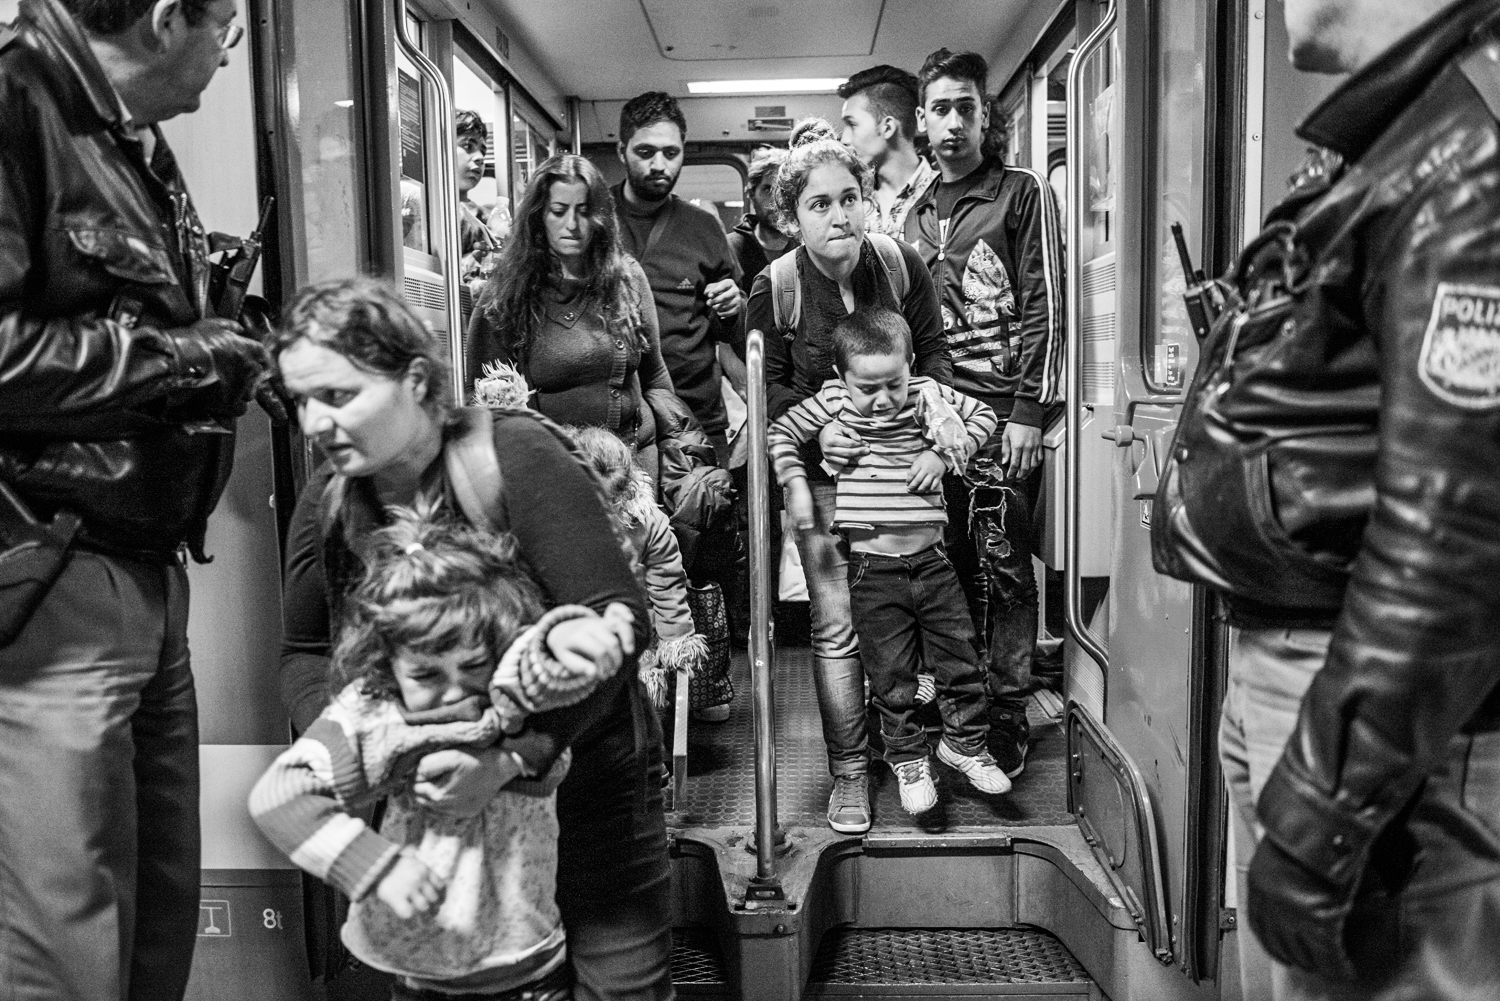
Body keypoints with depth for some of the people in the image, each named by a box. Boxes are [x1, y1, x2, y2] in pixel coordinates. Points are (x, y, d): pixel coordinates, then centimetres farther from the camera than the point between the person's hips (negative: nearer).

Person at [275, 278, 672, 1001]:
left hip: (580, 773, -4)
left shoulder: (516, 456, -22)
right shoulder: (327, 500, -4)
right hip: (439, 795, 5)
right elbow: (305, 654, 8)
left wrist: (513, 759, -33)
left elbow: (619, 618, -25)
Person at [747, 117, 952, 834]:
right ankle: (849, 774, 12)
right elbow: (769, 387, -4)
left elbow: (933, 349, 5)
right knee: (836, 624, -2)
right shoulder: (773, 288, -11)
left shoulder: (901, 265, -6)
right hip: (824, 472, -2)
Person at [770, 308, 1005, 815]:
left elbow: (983, 416, 10)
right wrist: (795, 483, -7)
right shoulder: (833, 401, -4)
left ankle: (964, 742, 31)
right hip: (873, 567, -2)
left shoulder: (925, 394, 1)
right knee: (891, 673, 6)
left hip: (930, 557, 2)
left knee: (961, 655, 9)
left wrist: (942, 454, -4)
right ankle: (907, 759, 26)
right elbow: (781, 433, 4)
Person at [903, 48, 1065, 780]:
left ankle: (1007, 718, 6)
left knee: (1002, 567, -3)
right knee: (948, 564, 6)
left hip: (1001, 412, -5)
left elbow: (1045, 309, -4)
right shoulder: (914, 213, 20)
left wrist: (1028, 413, -12)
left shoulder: (1023, 195, 3)